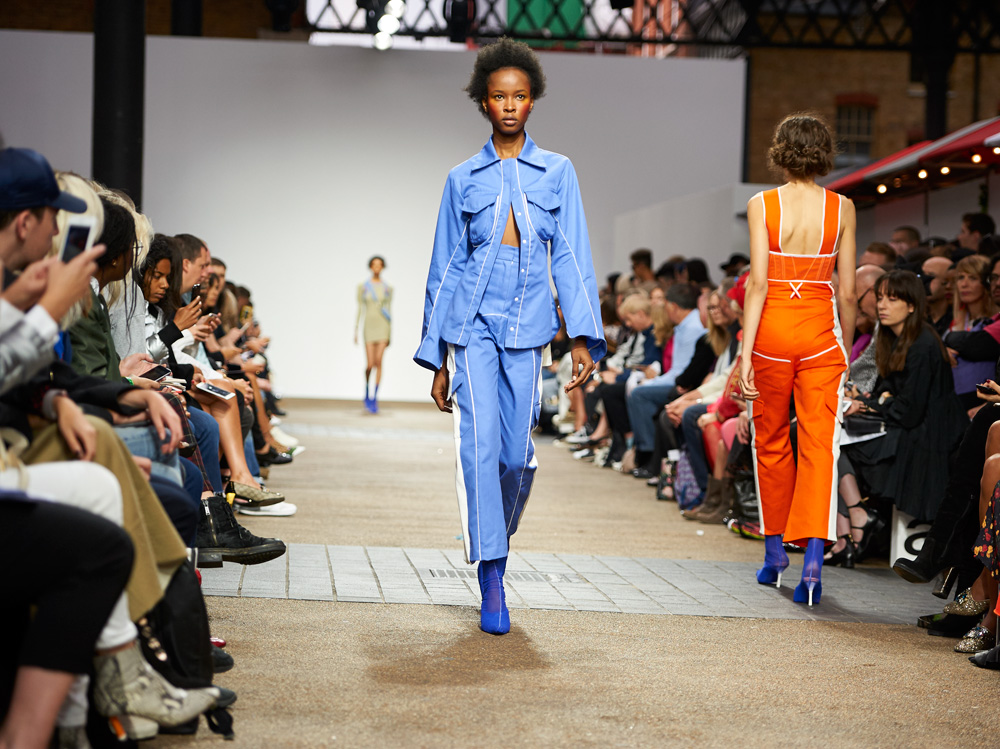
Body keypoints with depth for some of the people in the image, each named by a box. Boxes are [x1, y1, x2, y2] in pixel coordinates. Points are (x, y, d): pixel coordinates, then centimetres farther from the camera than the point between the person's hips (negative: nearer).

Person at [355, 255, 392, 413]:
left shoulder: (387, 288, 6)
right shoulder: (363, 287, 2)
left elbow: (388, 310, 9)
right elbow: (359, 309, 3)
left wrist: (390, 334, 7)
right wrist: (355, 331, -1)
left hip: (383, 326, 1)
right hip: (369, 327, -1)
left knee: (379, 361, -10)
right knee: (370, 364, -5)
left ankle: (375, 398, -3)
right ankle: (366, 393, 23)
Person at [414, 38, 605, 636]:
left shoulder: (557, 172, 9)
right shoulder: (463, 180, 9)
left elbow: (571, 257, 5)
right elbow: (445, 268, 11)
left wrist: (583, 337, -5)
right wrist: (437, 358, 8)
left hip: (528, 324, 1)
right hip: (474, 323, -1)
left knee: (517, 452, 2)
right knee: (480, 444, -12)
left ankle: (496, 538, 32)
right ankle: (492, 583, -10)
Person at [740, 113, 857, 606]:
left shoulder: (762, 205, -4)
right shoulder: (841, 208, 1)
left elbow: (758, 283, -10)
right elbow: (846, 292, 3)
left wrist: (746, 352, -9)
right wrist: (847, 346, 17)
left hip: (772, 326, 0)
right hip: (820, 331, 0)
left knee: (771, 441, 16)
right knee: (820, 444, -2)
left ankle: (776, 550, 24)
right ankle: (813, 554, -17)